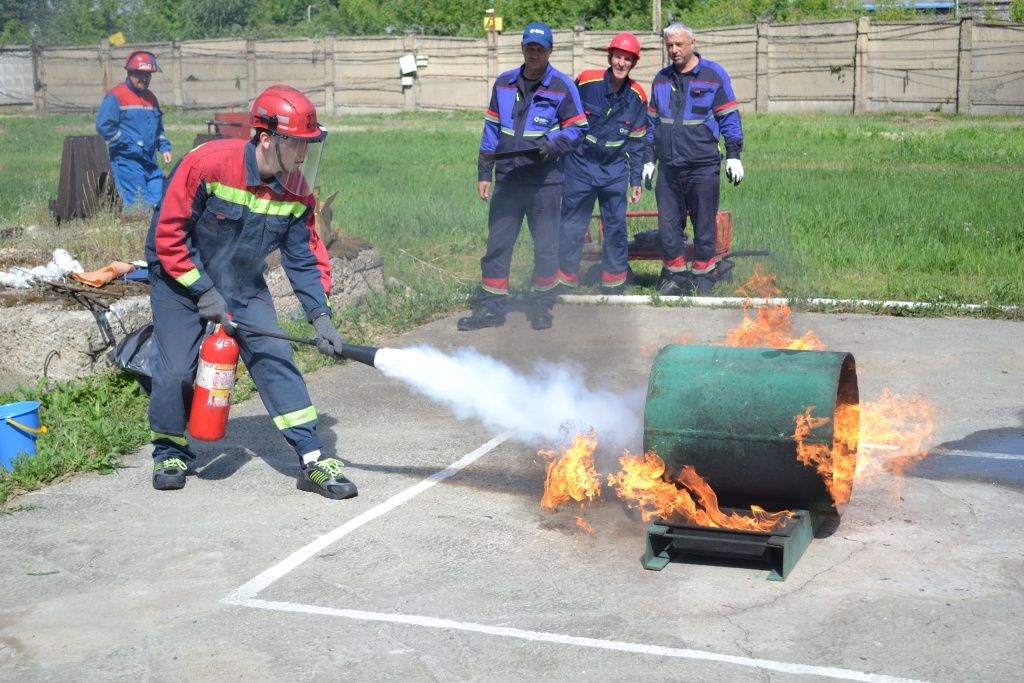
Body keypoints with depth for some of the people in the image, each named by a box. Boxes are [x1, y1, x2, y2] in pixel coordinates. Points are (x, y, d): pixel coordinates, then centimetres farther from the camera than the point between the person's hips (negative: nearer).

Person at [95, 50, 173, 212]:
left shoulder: (151, 97, 19)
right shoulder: (115, 96, -4)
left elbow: (158, 128, 30)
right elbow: (103, 126, -12)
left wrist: (164, 148, 12)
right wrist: (130, 144, -14)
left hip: (150, 162, 7)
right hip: (126, 161, -7)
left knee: (159, 201, 2)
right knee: (139, 206, -12)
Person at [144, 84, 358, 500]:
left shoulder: (297, 191, -13)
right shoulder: (207, 164, -28)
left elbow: (304, 258, -6)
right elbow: (169, 235, -22)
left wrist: (320, 315, -17)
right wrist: (204, 293, -20)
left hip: (243, 283, 4)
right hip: (180, 277, -4)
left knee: (274, 357, -7)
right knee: (176, 369, -7)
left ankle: (313, 455, -3)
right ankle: (170, 451, 18)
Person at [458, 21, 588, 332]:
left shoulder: (563, 86, -3)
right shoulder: (503, 84, 9)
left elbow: (576, 129, -2)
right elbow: (491, 129, 13)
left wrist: (550, 146, -20)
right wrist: (483, 173, 9)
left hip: (545, 183, -3)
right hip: (507, 180, 3)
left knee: (545, 247, 5)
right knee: (496, 244, 4)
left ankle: (542, 306, 19)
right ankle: (491, 306, 13)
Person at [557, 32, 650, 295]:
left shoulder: (637, 96, -1)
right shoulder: (586, 82, -9)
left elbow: (638, 140, 8)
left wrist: (636, 179, 7)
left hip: (615, 169, 2)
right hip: (580, 164, -2)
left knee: (616, 226, 3)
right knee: (572, 226, 1)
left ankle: (614, 282, 15)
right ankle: (565, 281, 13)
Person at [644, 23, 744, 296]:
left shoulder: (714, 74, 0)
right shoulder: (661, 79, 14)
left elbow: (729, 118, 1)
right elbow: (652, 122, 21)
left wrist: (734, 156, -4)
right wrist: (649, 160, 18)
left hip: (703, 166, -4)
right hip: (668, 168, 4)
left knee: (704, 226, 2)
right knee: (667, 225, 4)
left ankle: (703, 279, 13)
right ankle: (676, 276, 18)